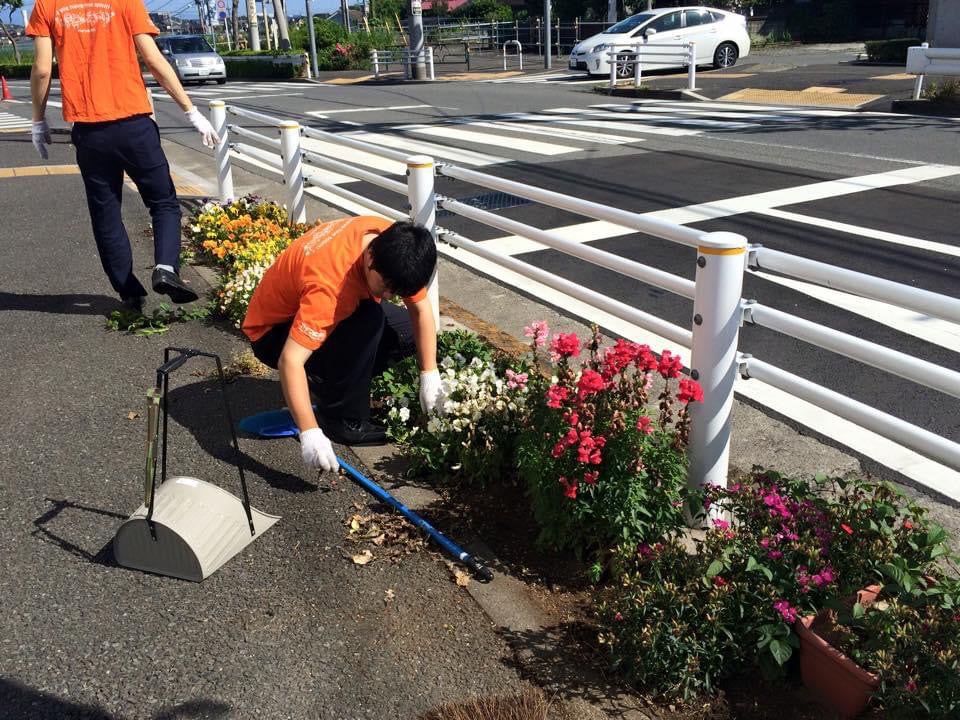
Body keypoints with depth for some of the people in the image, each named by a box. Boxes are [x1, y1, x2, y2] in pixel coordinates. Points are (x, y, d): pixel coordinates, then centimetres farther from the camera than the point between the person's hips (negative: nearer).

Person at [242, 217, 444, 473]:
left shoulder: (393, 243, -19)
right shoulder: (329, 282, -40)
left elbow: (421, 307, -9)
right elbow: (290, 360, -42)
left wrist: (430, 374, -15)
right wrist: (310, 433, -46)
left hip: (321, 313, 8)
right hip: (274, 332, -7)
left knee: (409, 332, -4)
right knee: (367, 322, -33)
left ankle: (325, 382, 6)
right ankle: (341, 419, -15)